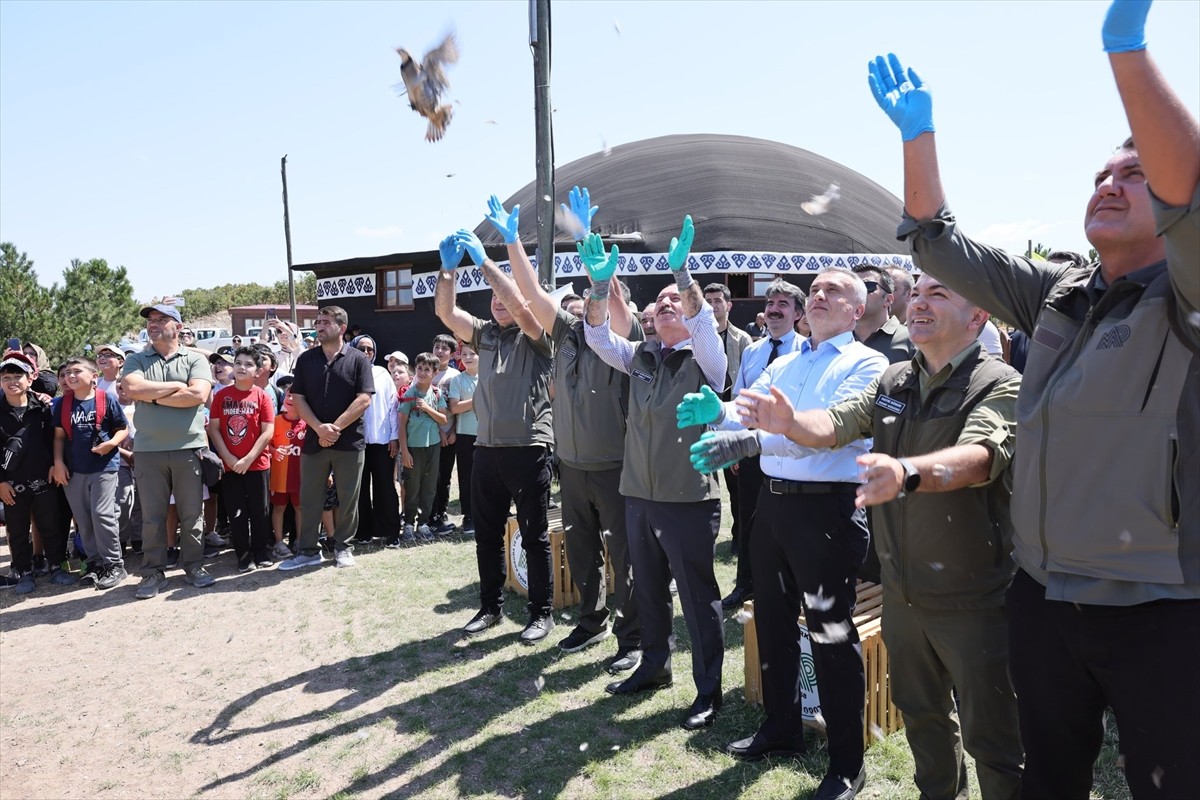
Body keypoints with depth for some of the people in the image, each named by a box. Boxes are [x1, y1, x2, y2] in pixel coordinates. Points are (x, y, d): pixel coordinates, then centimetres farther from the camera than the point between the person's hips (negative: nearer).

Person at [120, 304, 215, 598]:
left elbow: (198, 395, -12)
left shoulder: (195, 359, 4)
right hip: (148, 450, 1)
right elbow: (134, 388, -11)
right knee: (152, 516, 7)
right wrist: (178, 386, -7)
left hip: (189, 447, -1)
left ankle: (194, 566, 20)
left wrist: (152, 396, -7)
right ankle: (153, 572, 17)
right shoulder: (136, 360, 10)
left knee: (192, 513, 7)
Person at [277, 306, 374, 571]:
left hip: (349, 440, -2)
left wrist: (336, 427, -16)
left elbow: (364, 399, -10)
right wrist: (319, 428, -13)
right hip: (314, 439, 3)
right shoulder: (306, 359, 7)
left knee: (347, 499, 7)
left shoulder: (358, 359, -2)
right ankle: (307, 550, 17)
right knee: (309, 498, 7)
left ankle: (344, 547, 21)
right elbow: (297, 398, 2)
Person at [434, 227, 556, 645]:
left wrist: (484, 259, -19)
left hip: (528, 448, -6)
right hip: (487, 449, 6)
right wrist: (448, 268, -7)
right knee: (486, 534, 13)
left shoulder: (536, 336, -4)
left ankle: (541, 612, 15)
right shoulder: (484, 333, 12)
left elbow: (518, 305, -21)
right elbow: (445, 312, 4)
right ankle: (490, 606, 28)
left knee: (534, 535, 3)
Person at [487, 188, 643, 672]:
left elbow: (611, 291, -23)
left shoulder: (622, 337, -7)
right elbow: (532, 293, 1)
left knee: (622, 553, 1)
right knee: (580, 549, 17)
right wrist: (511, 240, -4)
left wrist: (586, 238, -28)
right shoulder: (567, 334, 6)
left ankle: (632, 638, 13)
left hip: (614, 467, -6)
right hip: (572, 464, 6)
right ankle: (593, 621, 34)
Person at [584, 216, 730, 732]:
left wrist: (683, 273, -36)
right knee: (648, 589, 18)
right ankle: (654, 666, 35)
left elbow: (704, 322, -22)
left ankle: (708, 690, 16)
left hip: (689, 499, -5)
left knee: (698, 597, 3)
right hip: (639, 495, 5)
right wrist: (600, 284, -16)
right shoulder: (640, 357, 11)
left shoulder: (705, 358, -2)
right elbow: (600, 337, -2)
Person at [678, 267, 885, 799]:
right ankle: (781, 727, 36)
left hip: (828, 506, -7)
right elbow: (748, 412, 8)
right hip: (772, 501, 7)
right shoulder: (783, 364, 17)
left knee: (831, 633, 1)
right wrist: (718, 411, -17)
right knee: (772, 621, 17)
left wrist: (748, 442, -35)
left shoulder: (865, 364, -6)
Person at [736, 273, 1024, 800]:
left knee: (990, 739, 7)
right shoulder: (894, 381, 6)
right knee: (921, 715, 24)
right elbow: (835, 425, 0)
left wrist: (906, 473, -52)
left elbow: (977, 456, -32)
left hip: (972, 598, -6)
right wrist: (790, 423, -23)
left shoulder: (1000, 385, -15)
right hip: (902, 592, 6)